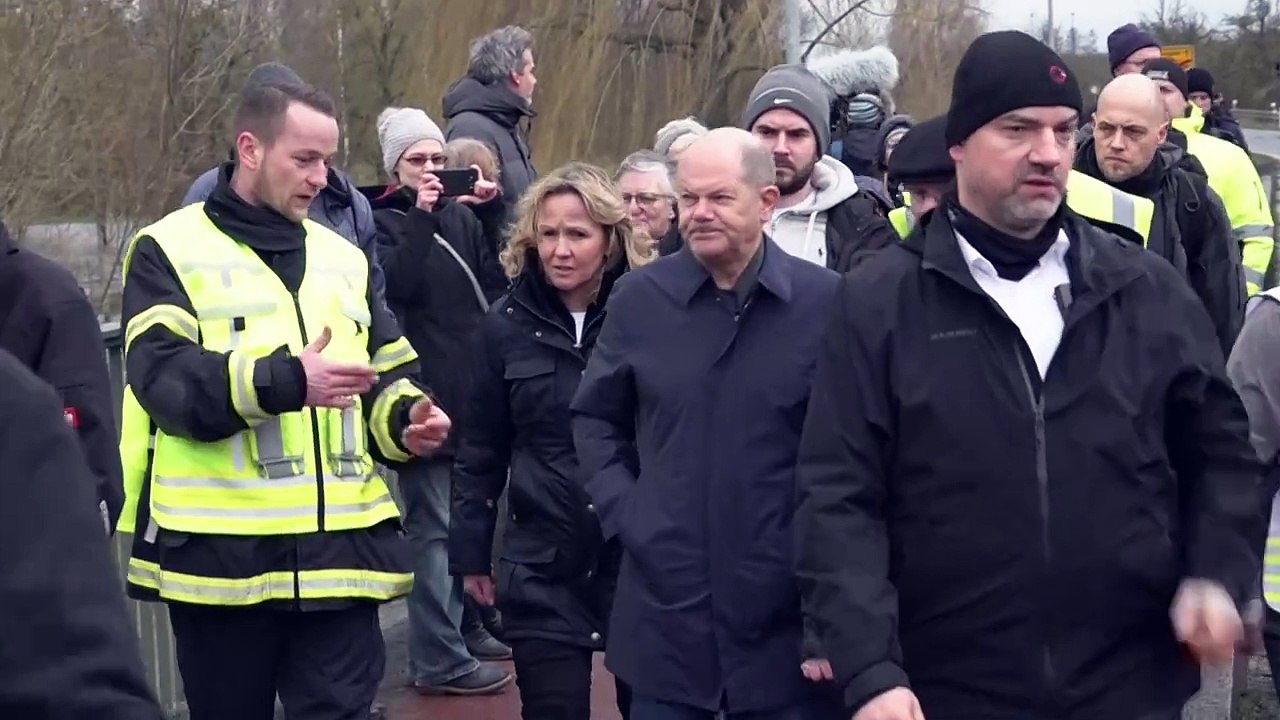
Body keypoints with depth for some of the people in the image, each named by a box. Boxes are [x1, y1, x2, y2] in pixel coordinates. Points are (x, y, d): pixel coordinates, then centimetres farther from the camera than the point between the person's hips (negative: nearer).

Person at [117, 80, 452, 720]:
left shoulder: (343, 257, 17)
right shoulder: (171, 250, 0)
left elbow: (385, 378, 20)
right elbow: (163, 377, -15)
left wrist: (406, 419, -3)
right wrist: (284, 380, -26)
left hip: (339, 547, 4)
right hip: (220, 550, -3)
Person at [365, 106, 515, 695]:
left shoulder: (460, 217, 13)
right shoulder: (383, 221, -2)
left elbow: (501, 279, 6)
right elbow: (396, 284, -20)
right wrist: (420, 216, -22)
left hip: (473, 390, 7)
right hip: (425, 393, -6)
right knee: (434, 526, -6)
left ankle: (465, 626, 30)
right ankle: (438, 659, -4)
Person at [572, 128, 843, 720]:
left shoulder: (827, 303, -5)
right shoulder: (638, 299, 4)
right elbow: (595, 419, 18)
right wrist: (621, 510, 3)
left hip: (790, 624, -2)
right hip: (664, 616, 2)